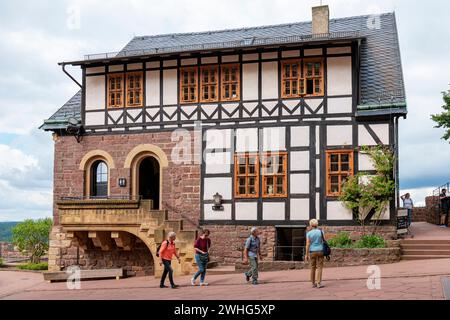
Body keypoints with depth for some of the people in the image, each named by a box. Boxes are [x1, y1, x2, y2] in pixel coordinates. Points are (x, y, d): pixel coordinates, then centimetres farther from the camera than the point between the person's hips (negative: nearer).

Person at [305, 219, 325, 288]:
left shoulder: (309, 233, -5)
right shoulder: (321, 232, -2)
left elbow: (308, 244, -6)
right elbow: (323, 241, 3)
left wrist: (306, 254, -3)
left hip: (312, 252, 0)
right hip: (320, 251, 0)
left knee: (313, 267, 11)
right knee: (319, 267, 0)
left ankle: (313, 283, 16)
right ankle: (319, 283, -10)